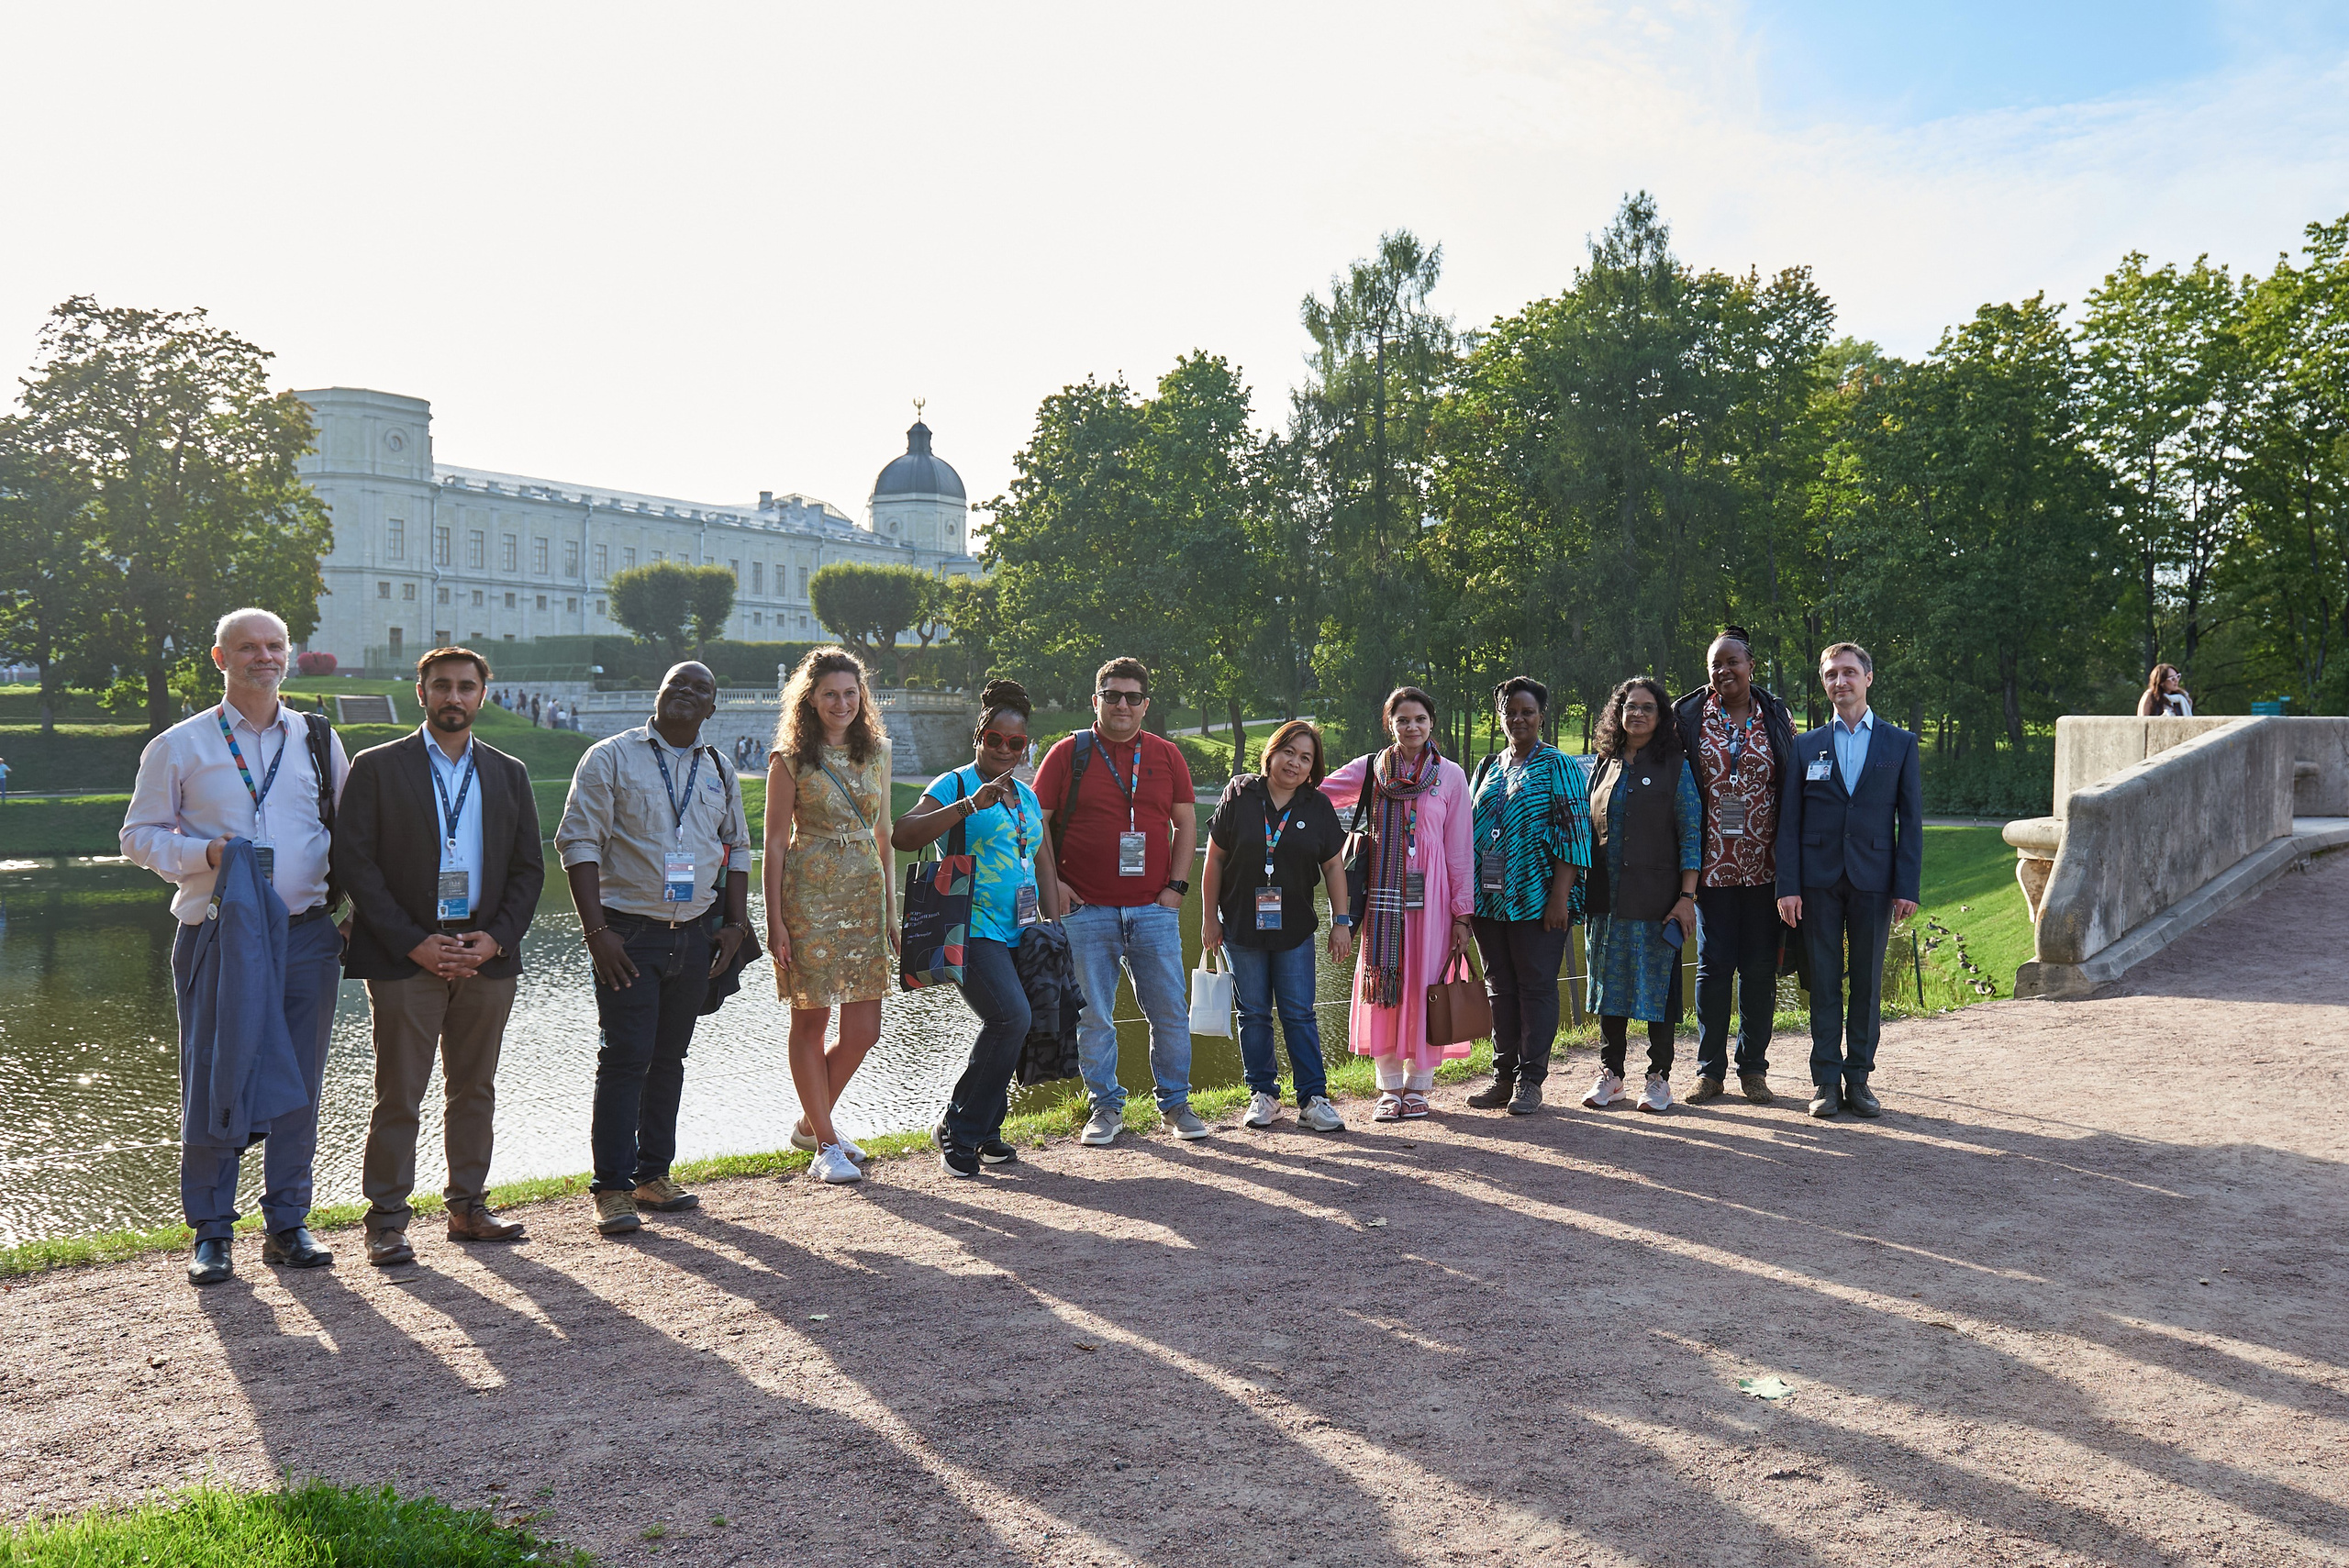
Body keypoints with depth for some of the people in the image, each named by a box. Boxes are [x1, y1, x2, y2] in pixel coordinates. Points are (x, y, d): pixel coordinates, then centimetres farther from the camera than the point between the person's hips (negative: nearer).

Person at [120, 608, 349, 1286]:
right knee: (214, 1084, 1)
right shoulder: (180, 746, 4)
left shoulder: (318, 740, 12)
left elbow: (349, 827, 18)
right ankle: (210, 1233, 14)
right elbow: (140, 835, 6)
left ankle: (287, 1224, 18)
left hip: (307, 936, 2)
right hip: (221, 936, -2)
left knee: (299, 1086, 6)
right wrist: (205, 853, -12)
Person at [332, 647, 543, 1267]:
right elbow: (353, 862, -5)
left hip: (487, 956, 4)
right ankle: (386, 1220, 7)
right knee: (399, 1094, -2)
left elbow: (529, 867, 11)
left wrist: (495, 937, -5)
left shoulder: (508, 774, 12)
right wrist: (414, 943, -12)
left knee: (475, 1090, 10)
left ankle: (468, 1205, 21)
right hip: (405, 958, -3)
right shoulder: (377, 768, 1)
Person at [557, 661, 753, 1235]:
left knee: (669, 1058, 12)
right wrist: (597, 930, -14)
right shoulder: (611, 758, -3)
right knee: (625, 1058, -7)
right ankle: (613, 1189, -1)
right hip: (629, 934, -5)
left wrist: (735, 924, 11)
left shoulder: (718, 772, 13)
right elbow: (578, 842, -8)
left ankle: (654, 1175, 22)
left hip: (695, 936, 5)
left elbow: (737, 848, 21)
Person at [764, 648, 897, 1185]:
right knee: (811, 1021, 1)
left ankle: (811, 1124, 25)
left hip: (865, 896, 5)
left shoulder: (876, 753, 11)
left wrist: (890, 909, 13)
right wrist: (775, 920, -9)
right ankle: (826, 1145, 12)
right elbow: (776, 842, -4)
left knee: (863, 1030, 3)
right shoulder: (791, 759, -3)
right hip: (810, 895, -5)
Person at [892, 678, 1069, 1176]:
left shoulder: (1027, 797, 19)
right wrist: (971, 804, -25)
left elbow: (1044, 866, 25)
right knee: (1011, 1018, -21)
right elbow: (903, 836, -18)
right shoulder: (954, 785, -2)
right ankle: (959, 1127, -6)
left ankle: (984, 1129, 20)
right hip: (973, 930, -7)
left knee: (1015, 1025, 2)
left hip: (1020, 933, 7)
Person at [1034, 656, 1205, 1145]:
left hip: (1154, 908, 2)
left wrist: (1177, 885, 4)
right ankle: (1106, 1107, 17)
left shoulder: (1166, 755, 9)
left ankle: (1175, 1103, 18)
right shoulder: (1069, 753, 3)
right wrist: (1052, 884, -4)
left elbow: (1185, 823, 14)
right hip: (1086, 909, -1)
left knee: (1170, 1011, 3)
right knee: (1093, 1016, 3)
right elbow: (1036, 822, 5)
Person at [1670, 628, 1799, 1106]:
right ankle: (1711, 1070, 11)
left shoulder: (1777, 717, 6)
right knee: (1713, 966, 1)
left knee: (1759, 968, 4)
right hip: (1713, 863, -1)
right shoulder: (1689, 716, 3)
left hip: (1764, 865, 1)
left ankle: (1753, 1067, 16)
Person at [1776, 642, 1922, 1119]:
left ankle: (1858, 1076, 15)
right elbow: (1788, 822, 4)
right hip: (1819, 880, 0)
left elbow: (1911, 821, 3)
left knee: (1868, 983, 5)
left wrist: (1908, 887, -5)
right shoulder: (1806, 746, 8)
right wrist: (1787, 885, -4)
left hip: (1873, 879, 0)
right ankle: (1826, 1079, 9)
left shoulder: (1900, 744, 7)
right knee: (1824, 982, 3)